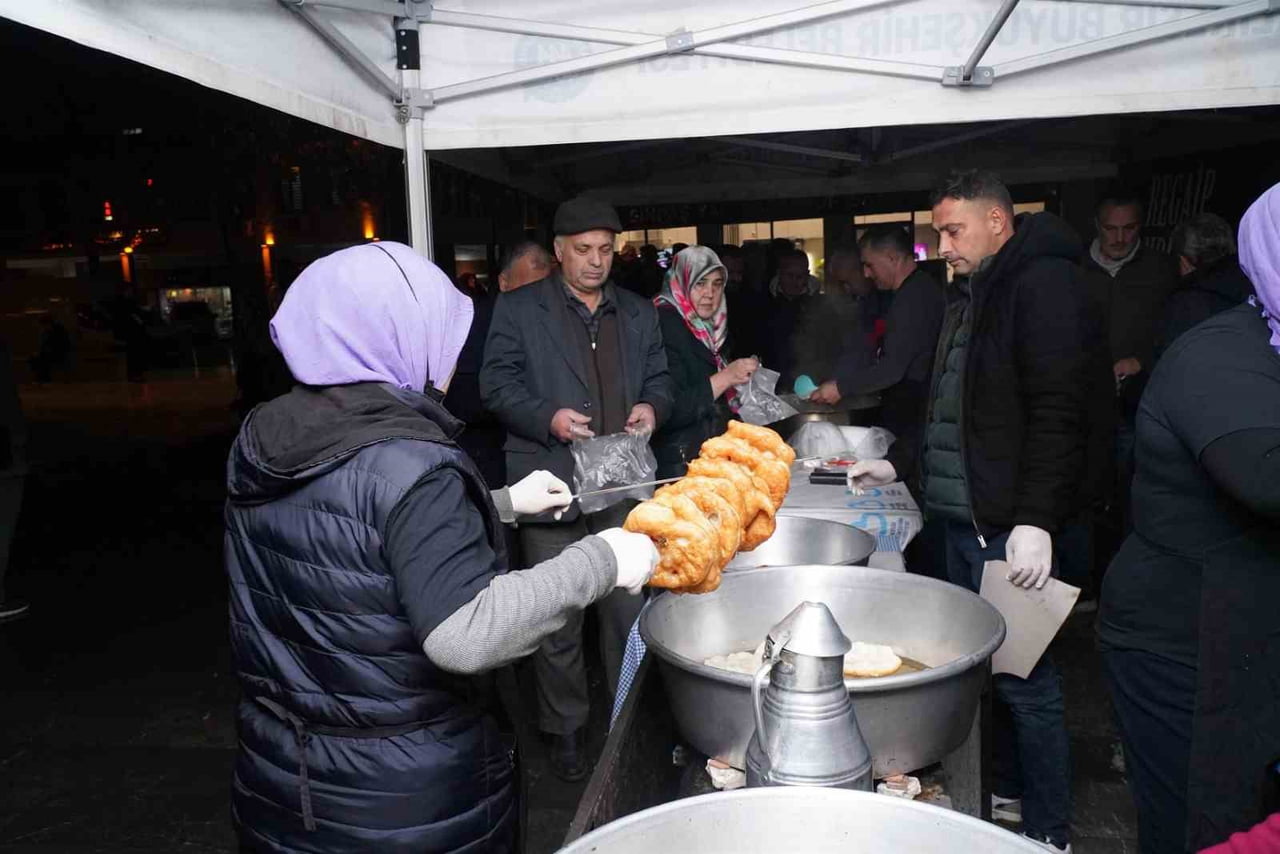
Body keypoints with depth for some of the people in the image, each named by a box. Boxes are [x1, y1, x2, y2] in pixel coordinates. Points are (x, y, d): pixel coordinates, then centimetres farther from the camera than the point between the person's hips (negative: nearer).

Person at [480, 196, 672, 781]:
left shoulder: (639, 313, 15)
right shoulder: (518, 309, 3)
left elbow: (659, 378, 20)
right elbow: (496, 383, -1)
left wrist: (652, 407, -3)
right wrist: (547, 418, -17)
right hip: (551, 485, -3)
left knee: (630, 610, 10)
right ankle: (564, 728, 24)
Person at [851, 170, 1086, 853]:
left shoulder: (1042, 282, -10)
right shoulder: (971, 293, 19)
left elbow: (1056, 411, -19)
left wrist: (1035, 519, -23)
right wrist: (900, 464, 22)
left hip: (1010, 527, -9)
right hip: (960, 517, 9)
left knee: (1023, 680, -1)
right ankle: (1004, 791, 33)